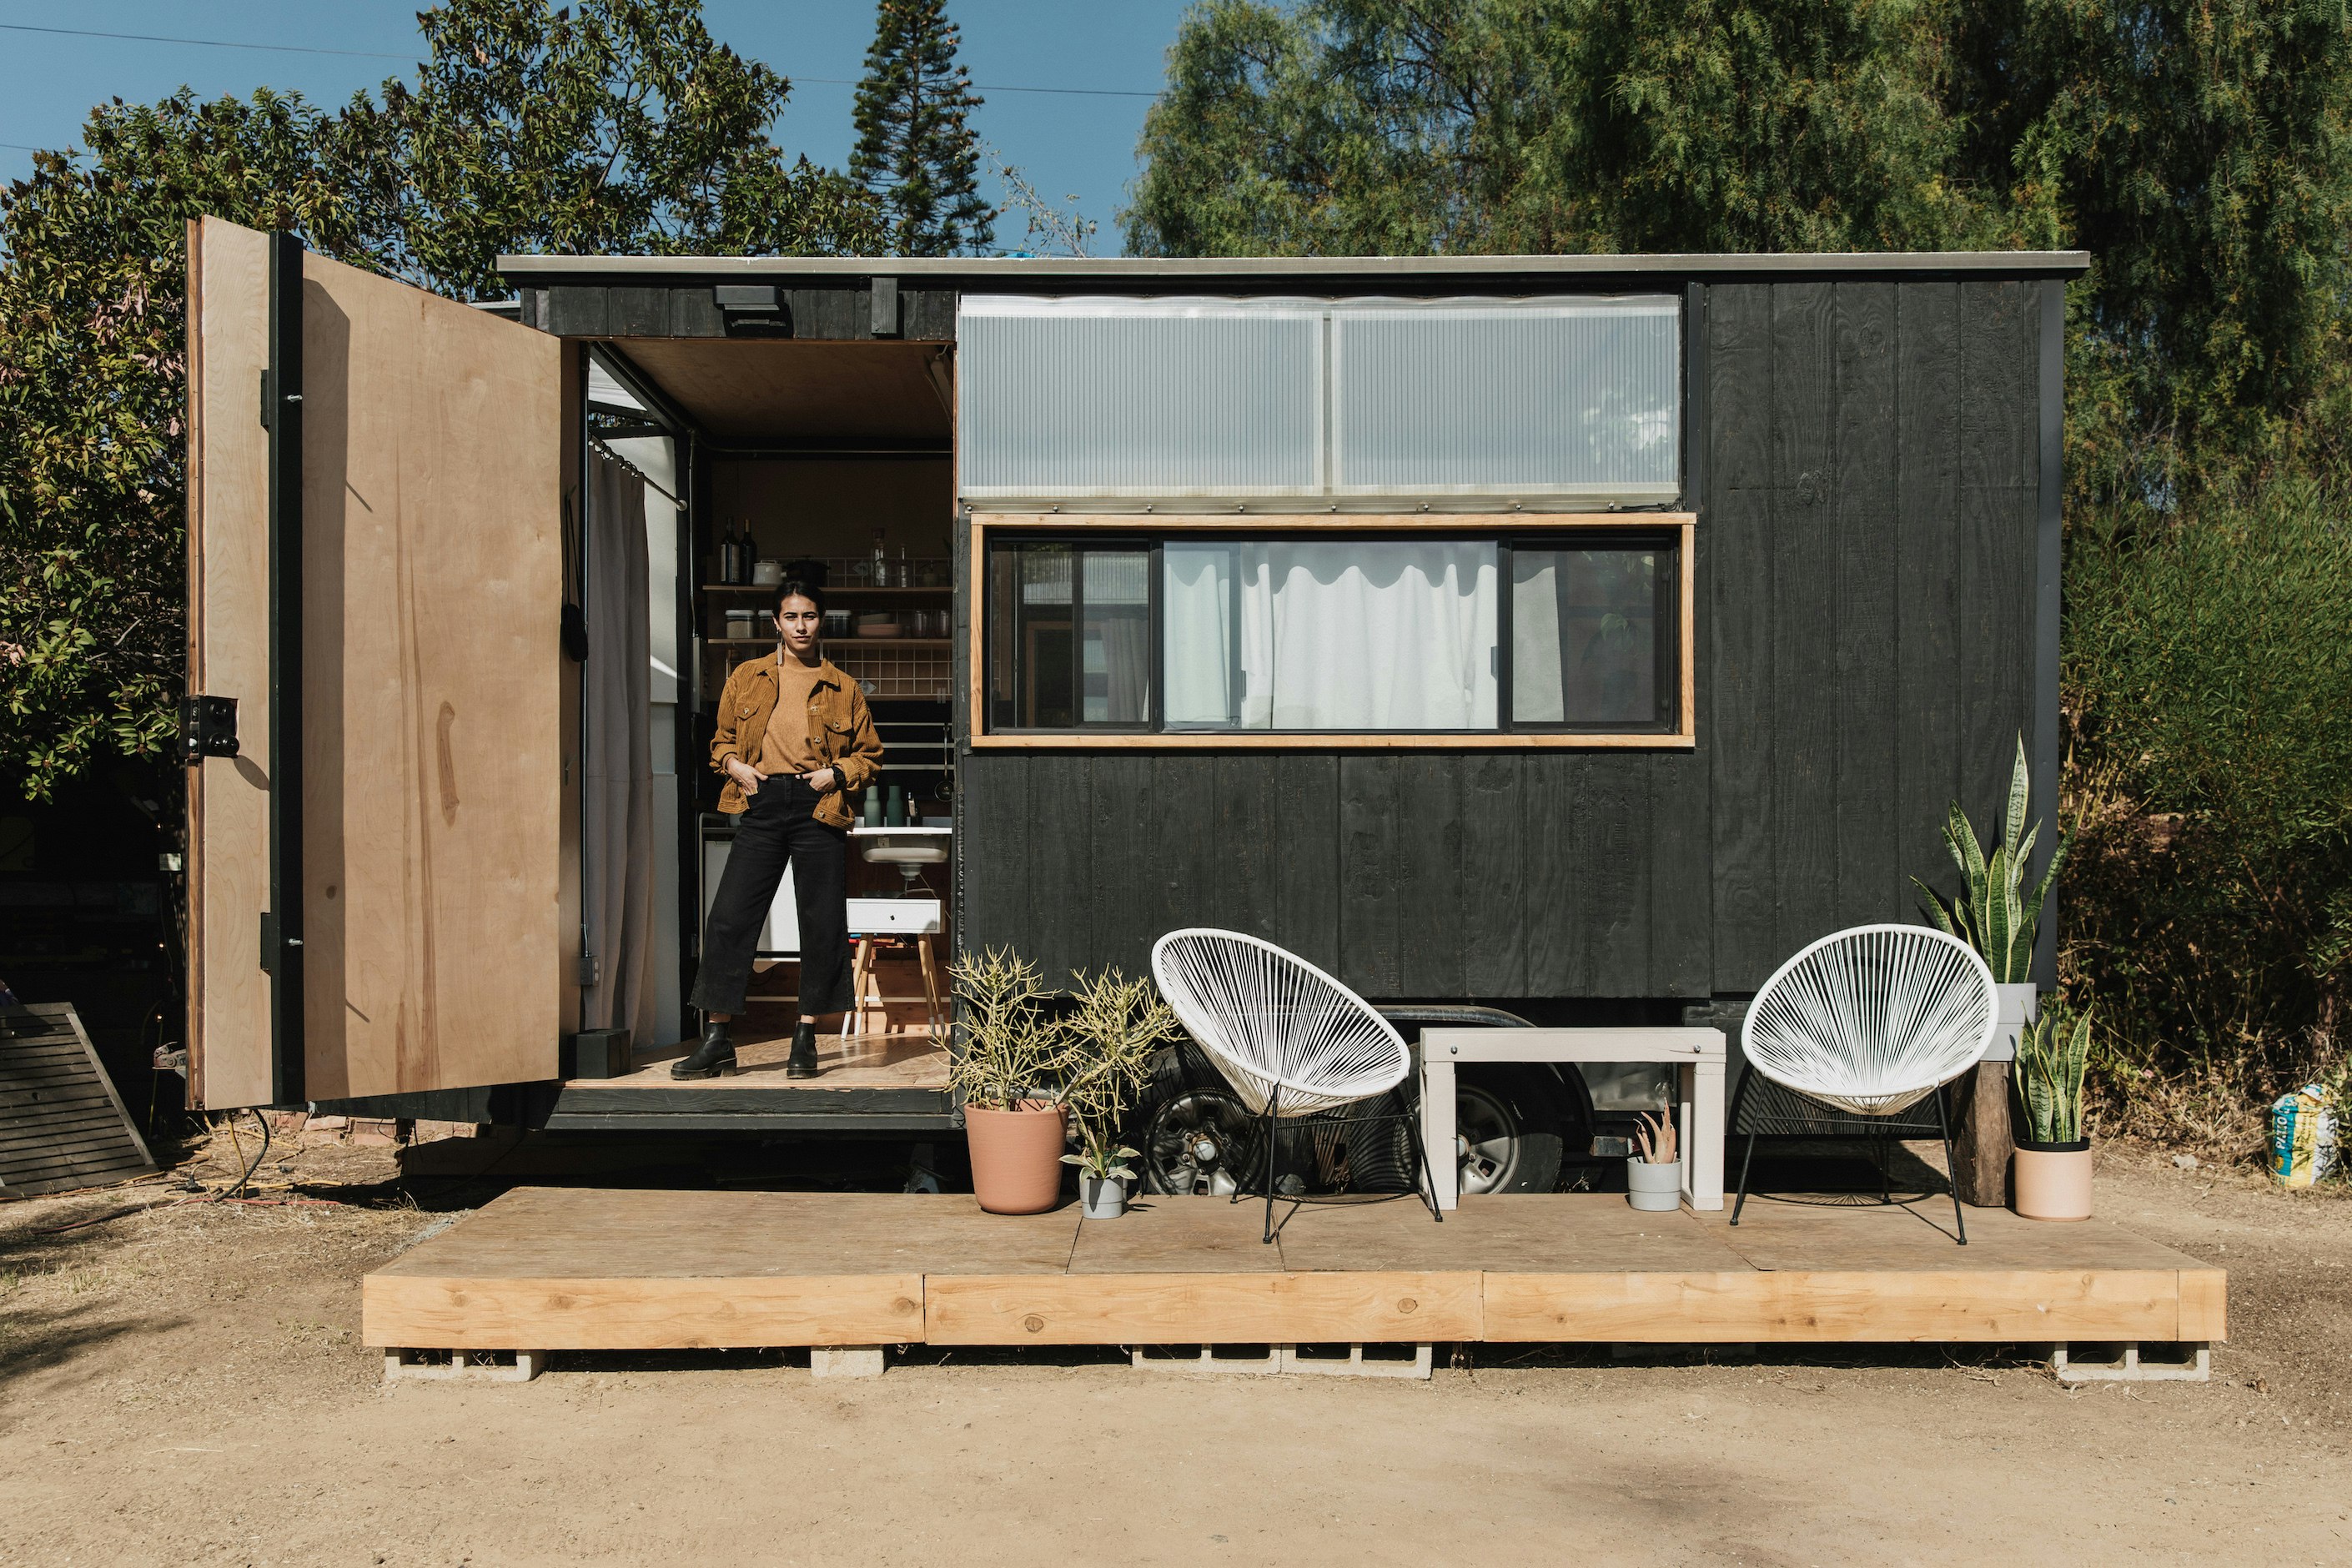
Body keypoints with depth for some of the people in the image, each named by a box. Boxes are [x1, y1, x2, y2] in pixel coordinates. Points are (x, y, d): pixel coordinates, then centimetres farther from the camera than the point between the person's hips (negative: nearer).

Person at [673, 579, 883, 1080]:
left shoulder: (843, 689, 9)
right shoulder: (747, 678, 12)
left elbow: (870, 755, 13)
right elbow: (722, 739, 20)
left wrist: (837, 773, -5)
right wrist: (734, 764, -1)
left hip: (818, 811, -1)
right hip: (761, 805, 1)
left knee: (822, 923, -1)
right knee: (729, 917, -5)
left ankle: (805, 1040, 12)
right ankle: (718, 1040, 4)